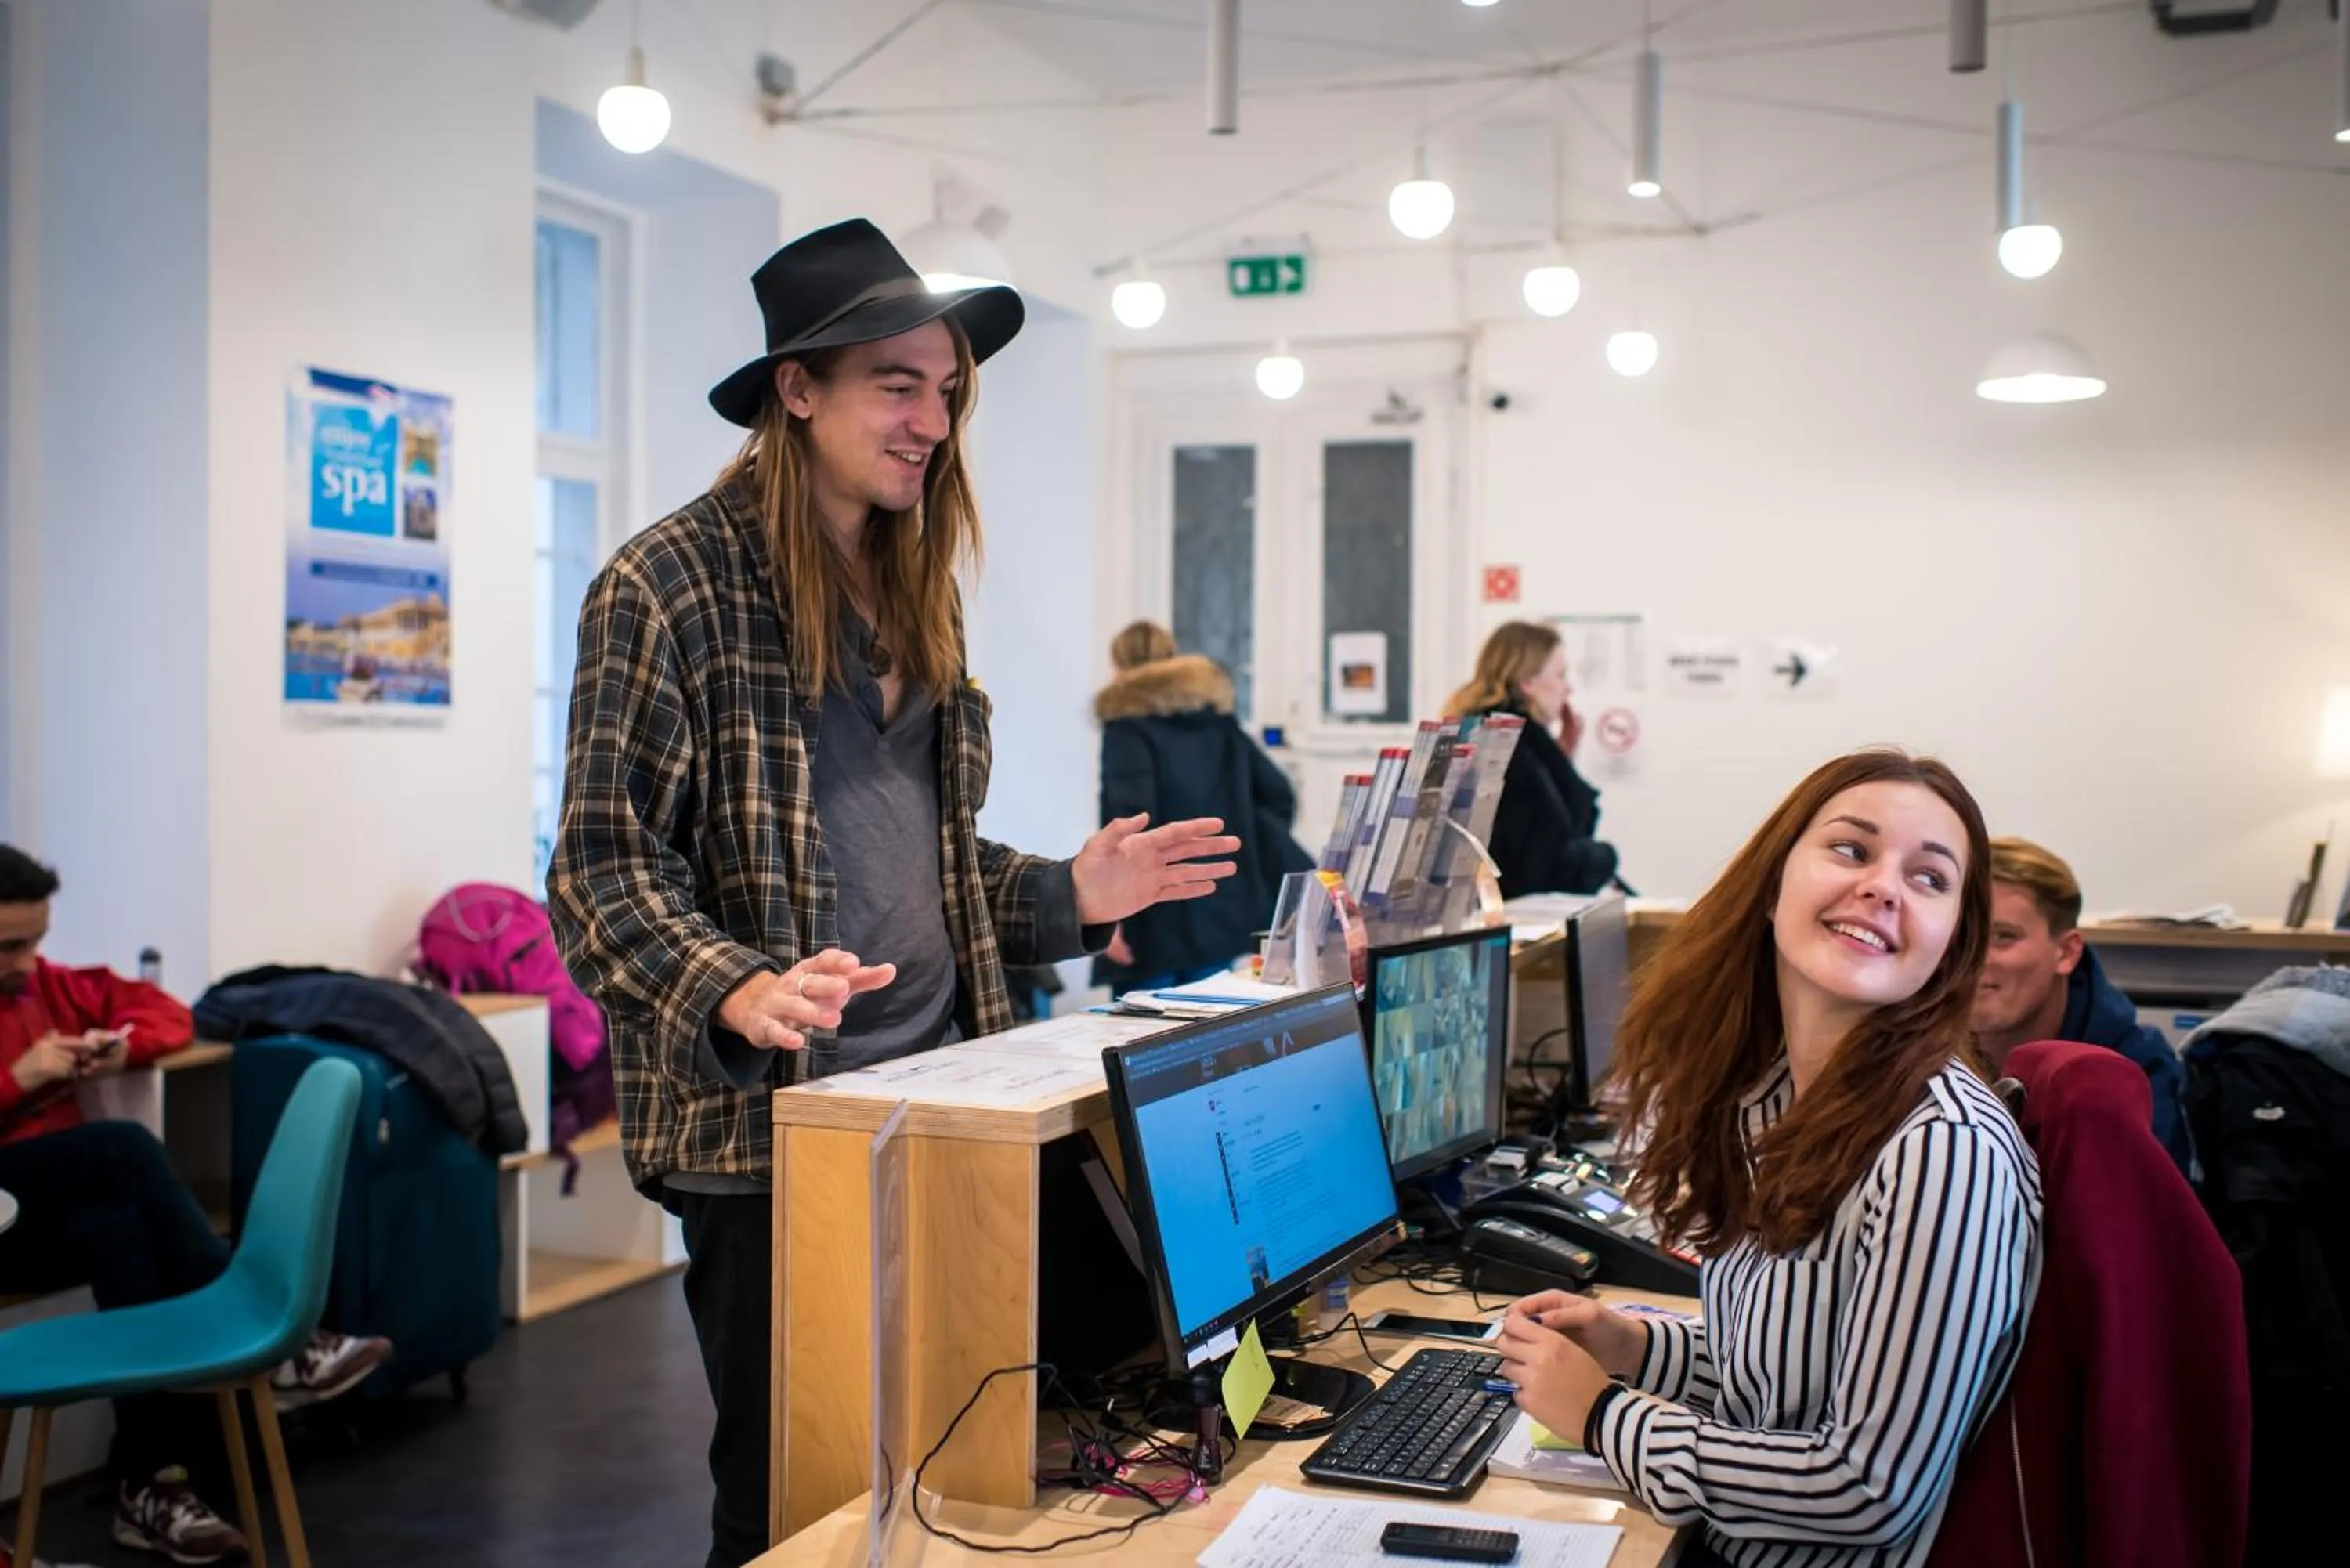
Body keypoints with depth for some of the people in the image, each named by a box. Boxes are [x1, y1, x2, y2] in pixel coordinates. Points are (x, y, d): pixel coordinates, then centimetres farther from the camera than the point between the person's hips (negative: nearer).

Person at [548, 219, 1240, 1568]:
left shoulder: (913, 586, 13)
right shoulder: (673, 583, -9)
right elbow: (605, 868, -12)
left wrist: (1067, 897, 6)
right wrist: (738, 993, -28)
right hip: (766, 1117, -6)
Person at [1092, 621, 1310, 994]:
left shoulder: (1128, 726, -4)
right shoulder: (1221, 721, 14)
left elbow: (1129, 813, -18)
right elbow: (1279, 796, 11)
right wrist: (1250, 857, 17)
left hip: (1156, 919, -5)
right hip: (1221, 909, 6)